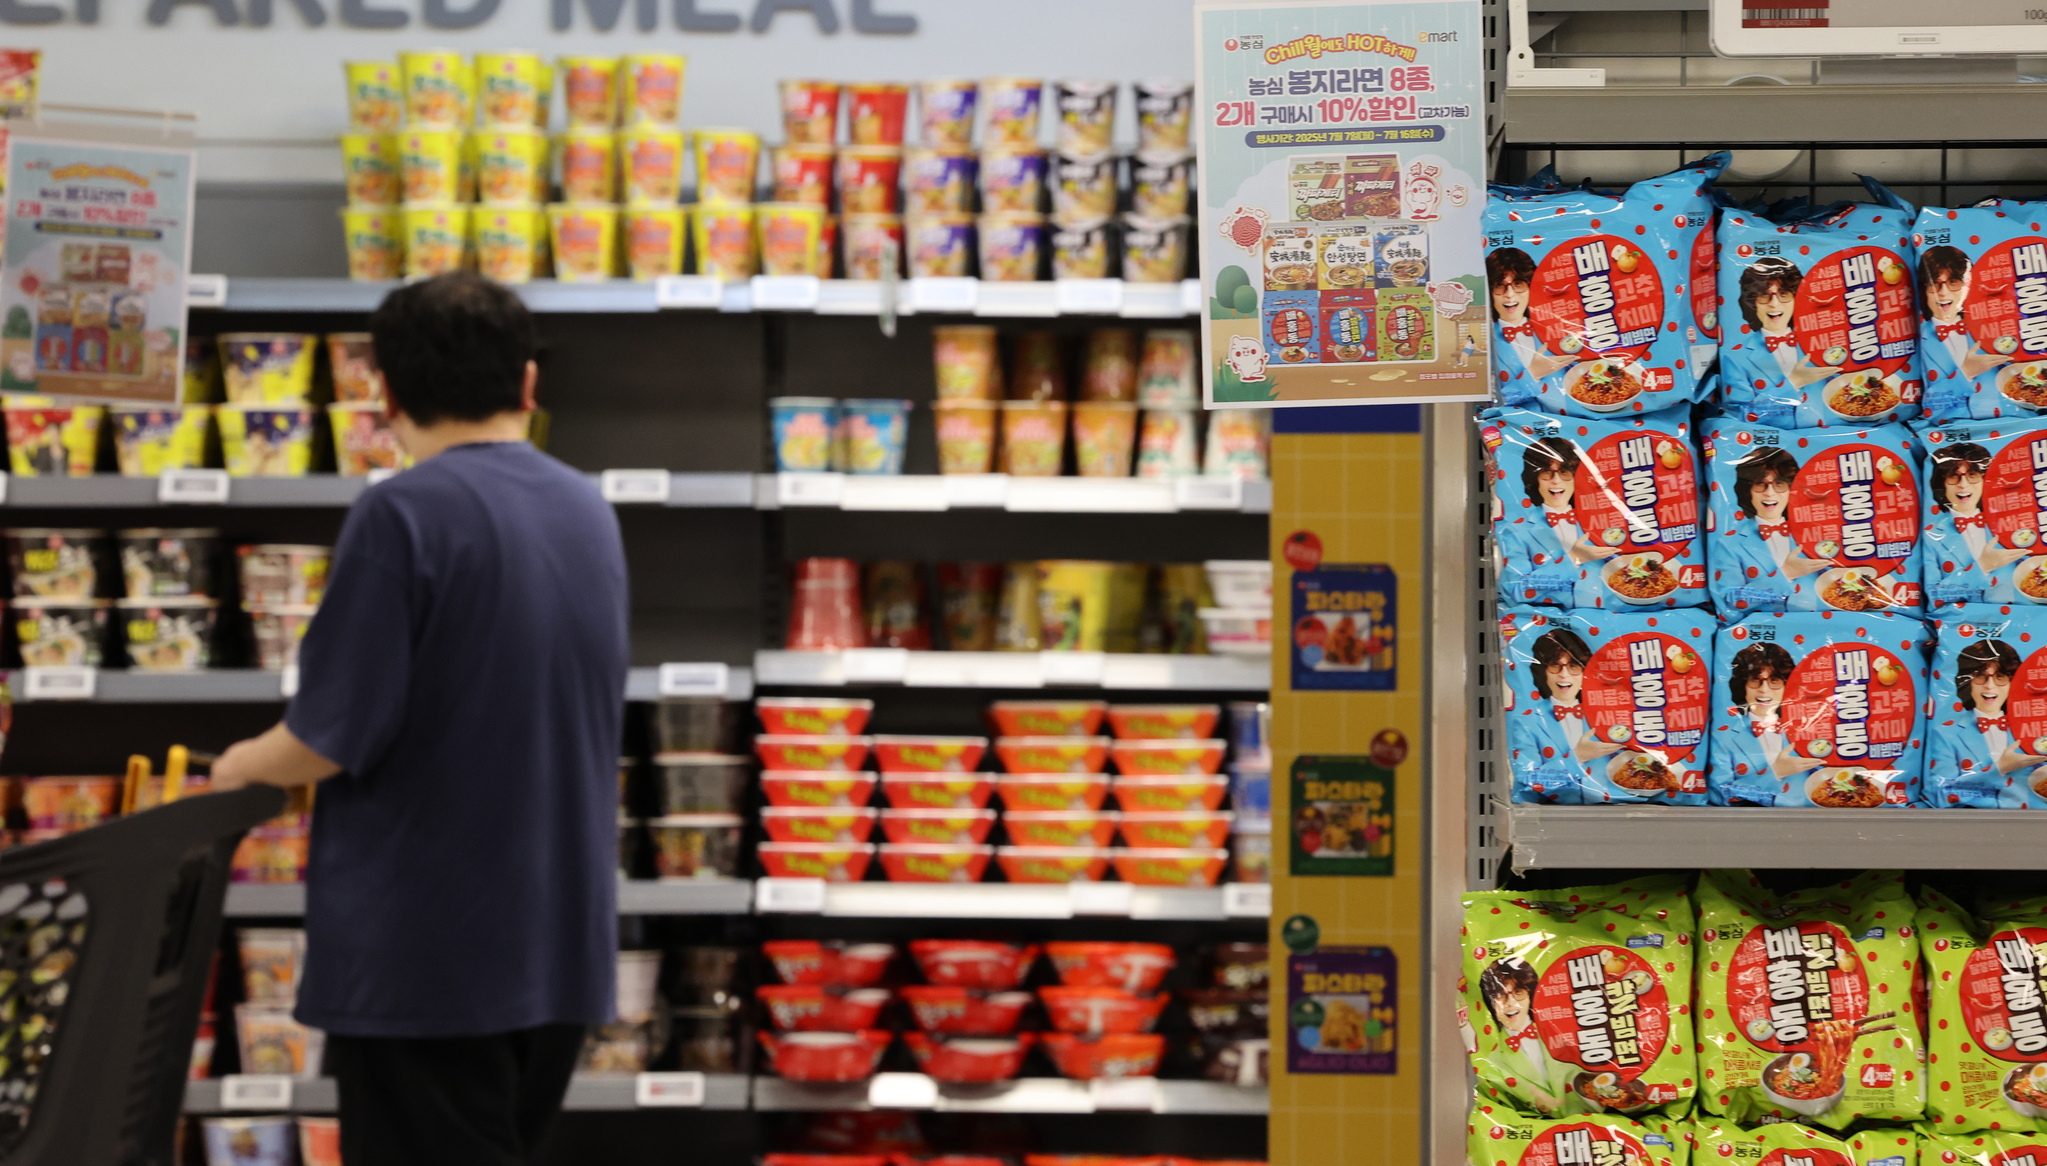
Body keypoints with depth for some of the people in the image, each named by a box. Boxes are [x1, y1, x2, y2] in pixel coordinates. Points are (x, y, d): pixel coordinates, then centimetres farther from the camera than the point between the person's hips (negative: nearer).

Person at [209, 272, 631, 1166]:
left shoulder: (402, 515, -14)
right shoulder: (591, 514, 8)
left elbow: (331, 739, -18)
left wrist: (241, 765, 4)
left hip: (424, 955, -7)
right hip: (565, 948, 7)